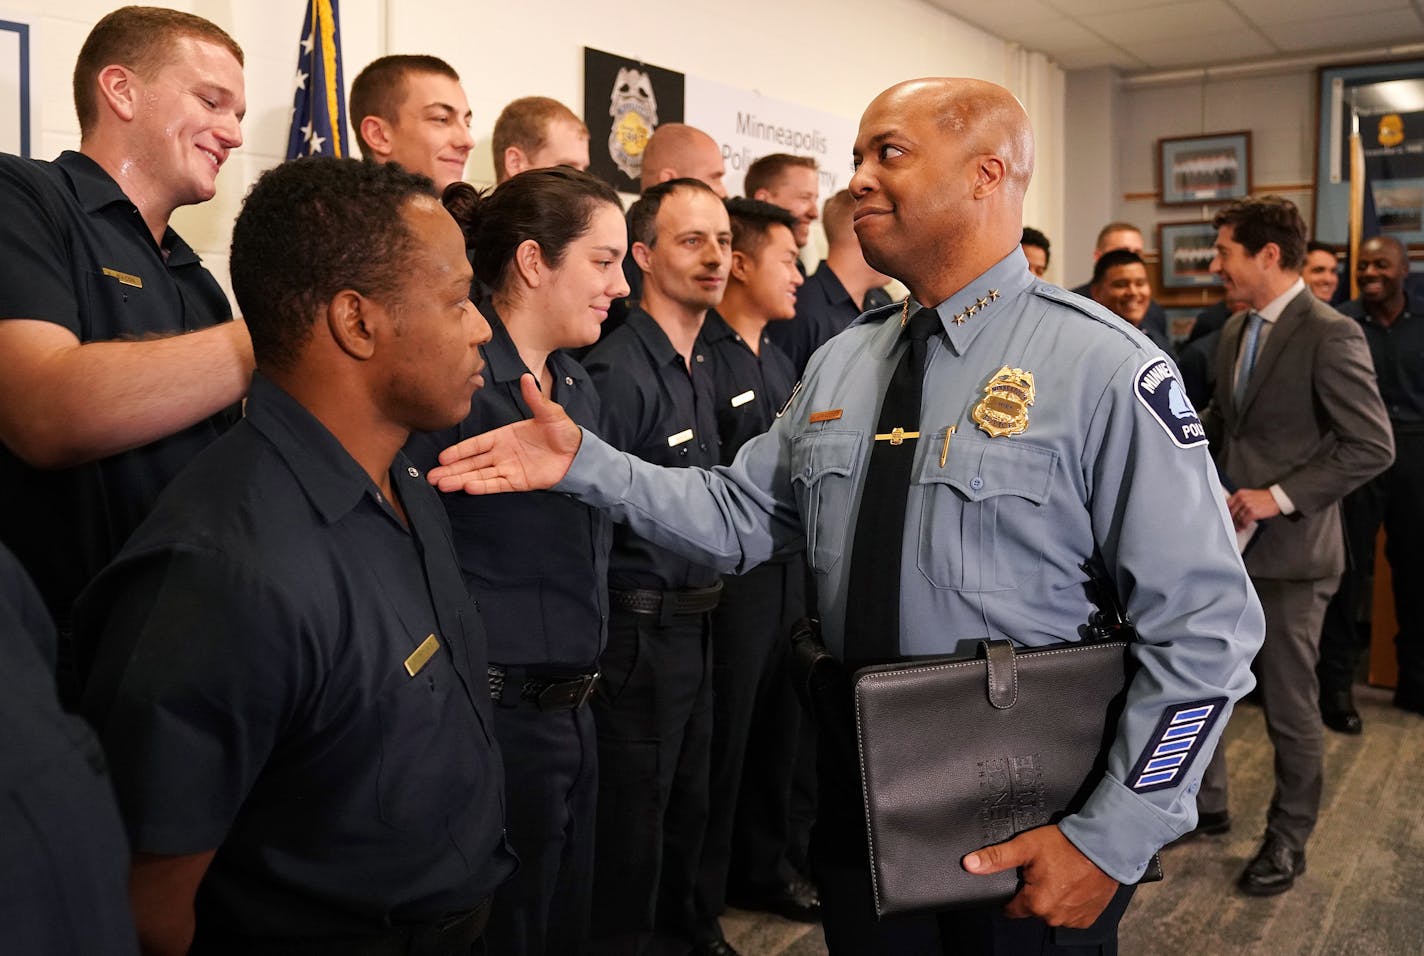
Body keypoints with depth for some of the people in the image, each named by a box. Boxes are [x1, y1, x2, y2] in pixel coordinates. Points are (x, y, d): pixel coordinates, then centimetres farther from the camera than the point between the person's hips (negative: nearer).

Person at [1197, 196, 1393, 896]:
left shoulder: (1330, 336, -14)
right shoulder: (1235, 330, 10)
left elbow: (1372, 446, -17)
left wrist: (1280, 496, -20)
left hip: (1288, 549, -7)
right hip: (1224, 540, 7)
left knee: (1289, 706, 7)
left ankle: (1287, 840, 26)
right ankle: (1205, 804, 34)